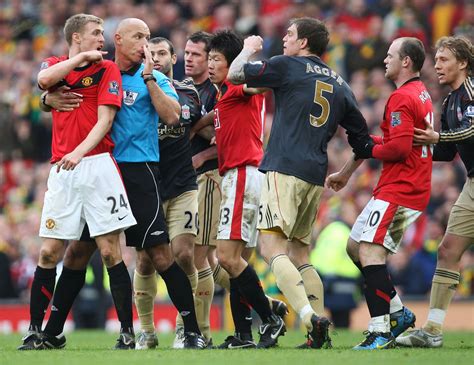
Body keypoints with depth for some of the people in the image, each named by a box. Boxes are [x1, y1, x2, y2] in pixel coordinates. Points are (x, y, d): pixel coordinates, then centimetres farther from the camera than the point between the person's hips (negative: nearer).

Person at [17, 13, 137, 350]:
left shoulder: (107, 69, 7)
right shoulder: (55, 65, 15)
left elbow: (105, 120, -4)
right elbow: (44, 79, -10)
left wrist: (79, 152, -19)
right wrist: (81, 58, -6)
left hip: (97, 165, -3)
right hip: (62, 170, 3)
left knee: (111, 252, -7)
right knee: (49, 252, 1)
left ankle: (128, 332, -5)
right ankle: (36, 331, 8)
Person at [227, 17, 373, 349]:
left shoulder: (287, 66, 0)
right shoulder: (340, 85, 18)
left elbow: (235, 75, 4)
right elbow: (362, 139, 22)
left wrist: (249, 48, 24)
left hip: (285, 169, -7)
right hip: (316, 177, 7)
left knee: (271, 245, -14)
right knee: (300, 254, 14)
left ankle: (309, 315, -33)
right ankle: (320, 334, 4)